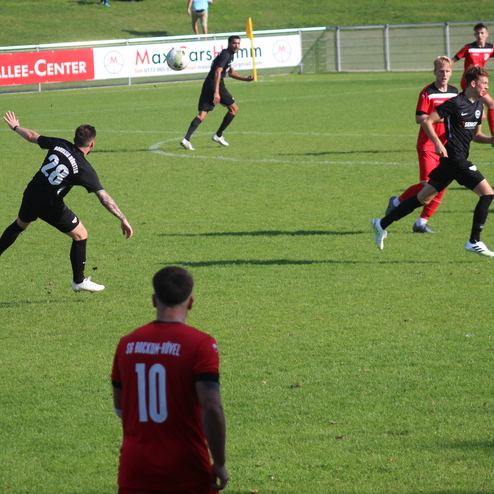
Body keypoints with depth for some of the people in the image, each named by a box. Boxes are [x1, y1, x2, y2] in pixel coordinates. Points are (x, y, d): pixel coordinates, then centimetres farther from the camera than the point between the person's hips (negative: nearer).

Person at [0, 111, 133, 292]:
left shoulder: (59, 144, -3)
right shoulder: (85, 169, -16)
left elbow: (32, 137, 12)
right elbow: (104, 197, -20)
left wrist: (15, 127, 32)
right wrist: (123, 219, -17)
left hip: (30, 195, 6)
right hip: (50, 206, -6)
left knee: (19, 225, 33)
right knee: (80, 235, 11)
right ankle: (79, 281, 18)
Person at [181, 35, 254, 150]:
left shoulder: (229, 55, 21)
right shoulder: (225, 55, -10)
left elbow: (231, 73, 35)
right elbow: (217, 72, -20)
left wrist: (246, 79, 24)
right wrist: (216, 92, -27)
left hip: (207, 85, 9)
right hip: (215, 85, -9)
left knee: (202, 114, 1)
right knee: (234, 109, 8)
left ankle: (186, 139, -14)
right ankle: (218, 135, 10)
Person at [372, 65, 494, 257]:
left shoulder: (478, 105, 13)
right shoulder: (456, 103, -14)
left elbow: (476, 135, 23)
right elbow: (427, 122, -12)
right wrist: (438, 143, -23)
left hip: (454, 161, 9)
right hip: (455, 159, -9)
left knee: (424, 198, 12)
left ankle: (382, 224, 19)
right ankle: (474, 242, -6)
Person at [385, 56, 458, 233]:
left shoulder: (454, 92, 10)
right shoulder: (427, 92, -9)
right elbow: (419, 118, -16)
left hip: (446, 145, 6)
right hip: (427, 144, -6)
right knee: (427, 184, -13)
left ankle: (422, 222, 8)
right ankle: (396, 202, 12)